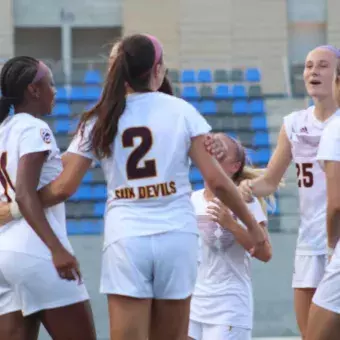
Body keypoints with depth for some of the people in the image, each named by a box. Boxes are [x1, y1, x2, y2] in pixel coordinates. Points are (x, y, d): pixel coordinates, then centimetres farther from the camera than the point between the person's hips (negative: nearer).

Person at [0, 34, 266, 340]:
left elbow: (64, 188, 1)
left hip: (126, 239, 0)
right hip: (176, 237, 1)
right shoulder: (181, 111, 0)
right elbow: (216, 180, -3)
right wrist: (252, 225, 8)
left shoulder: (100, 120, 3)